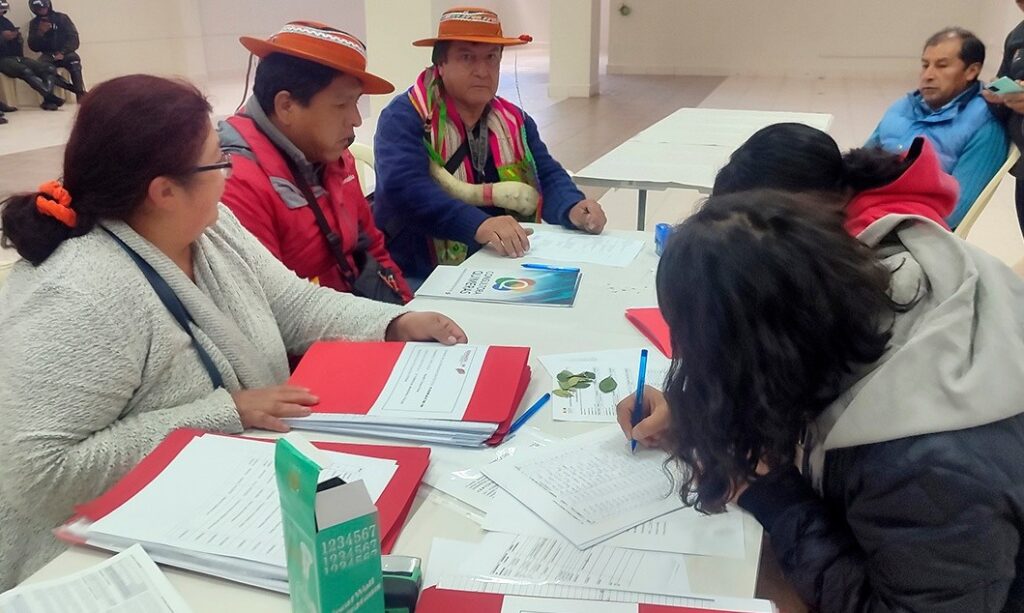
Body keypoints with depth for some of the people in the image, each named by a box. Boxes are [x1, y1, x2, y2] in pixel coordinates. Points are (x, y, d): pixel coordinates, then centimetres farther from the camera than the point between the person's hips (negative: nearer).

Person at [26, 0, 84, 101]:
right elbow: (33, 47, 4)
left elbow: (73, 39, -4)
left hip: (65, 53, -1)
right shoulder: (34, 23, 10)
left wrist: (62, 53, -18)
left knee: (74, 60, -35)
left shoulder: (62, 18, 4)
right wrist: (40, 32, -13)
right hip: (48, 55, 1)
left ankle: (80, 96, -42)